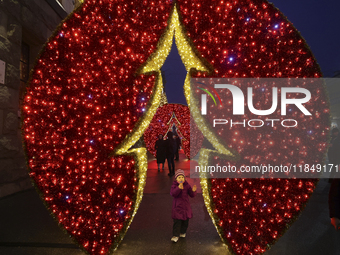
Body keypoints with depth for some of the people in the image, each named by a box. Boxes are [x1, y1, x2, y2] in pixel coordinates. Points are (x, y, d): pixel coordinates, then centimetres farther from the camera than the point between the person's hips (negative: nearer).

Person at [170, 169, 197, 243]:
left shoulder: (187, 185, -1)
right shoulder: (174, 186, -9)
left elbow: (192, 195, -2)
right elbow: (172, 193, -27)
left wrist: (193, 191, -24)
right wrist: (179, 188, -41)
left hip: (186, 206, 3)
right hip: (177, 206, -3)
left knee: (185, 221, 14)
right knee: (177, 221, -3)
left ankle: (183, 232, 35)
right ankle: (176, 235, 6)